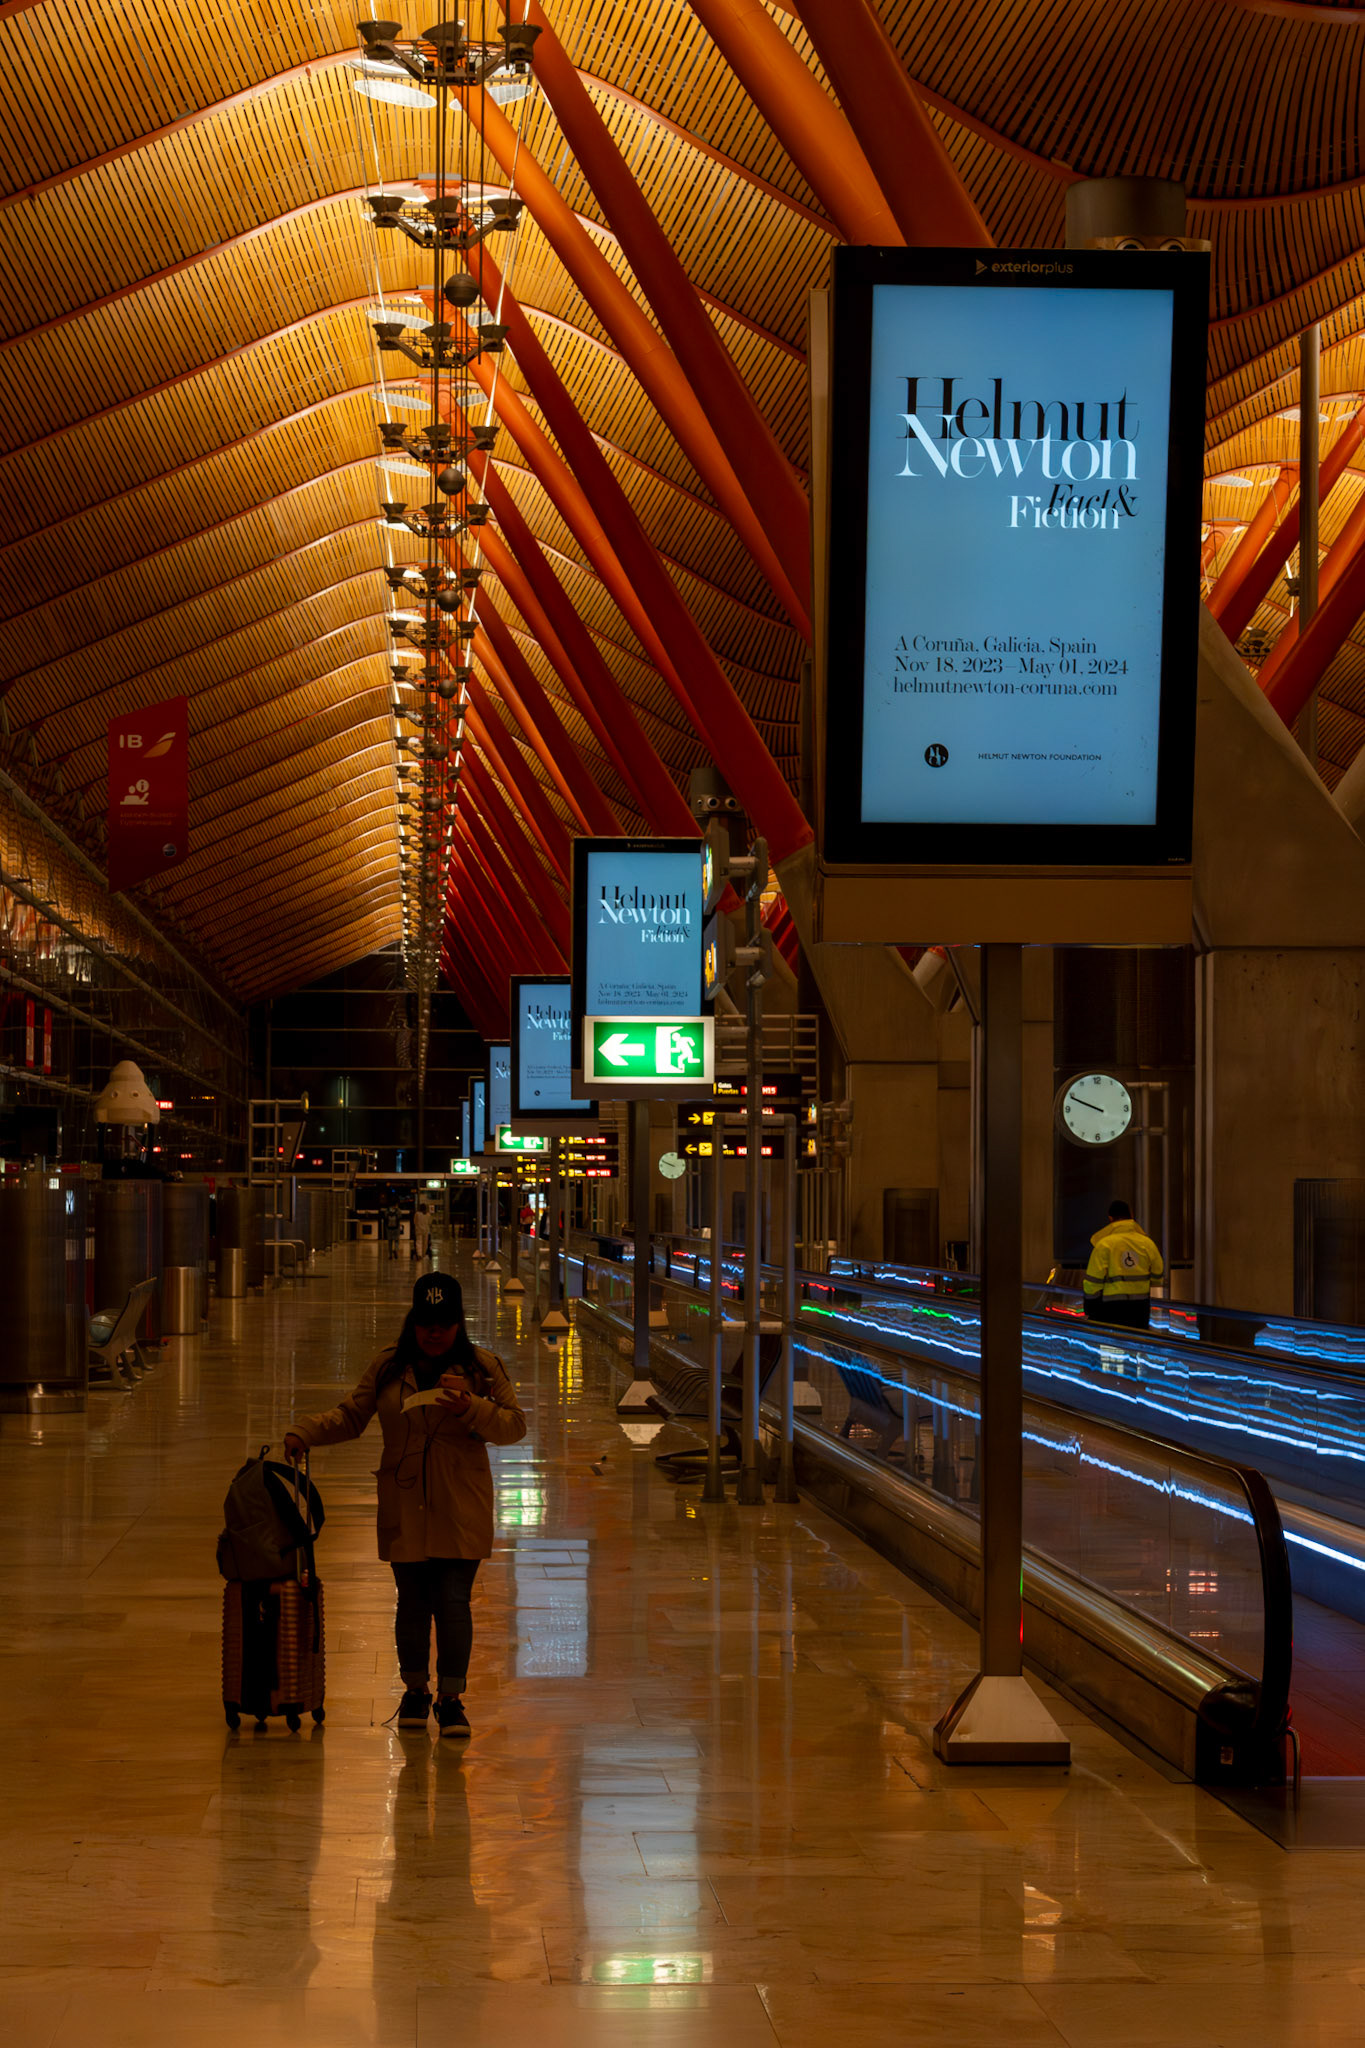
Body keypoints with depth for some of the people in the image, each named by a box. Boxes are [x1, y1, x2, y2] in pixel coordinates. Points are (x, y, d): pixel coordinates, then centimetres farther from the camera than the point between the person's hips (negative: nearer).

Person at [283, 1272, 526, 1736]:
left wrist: (471, 1410, -16)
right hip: (405, 1510, 2)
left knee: (453, 1602, -7)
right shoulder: (387, 1367, 6)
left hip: (461, 1511, -2)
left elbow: (515, 1425, 1)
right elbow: (350, 1416, 10)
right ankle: (415, 1692, 25)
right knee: (412, 1603, 7)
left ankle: (451, 1698, 6)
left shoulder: (483, 1368, 2)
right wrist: (304, 1433, -5)